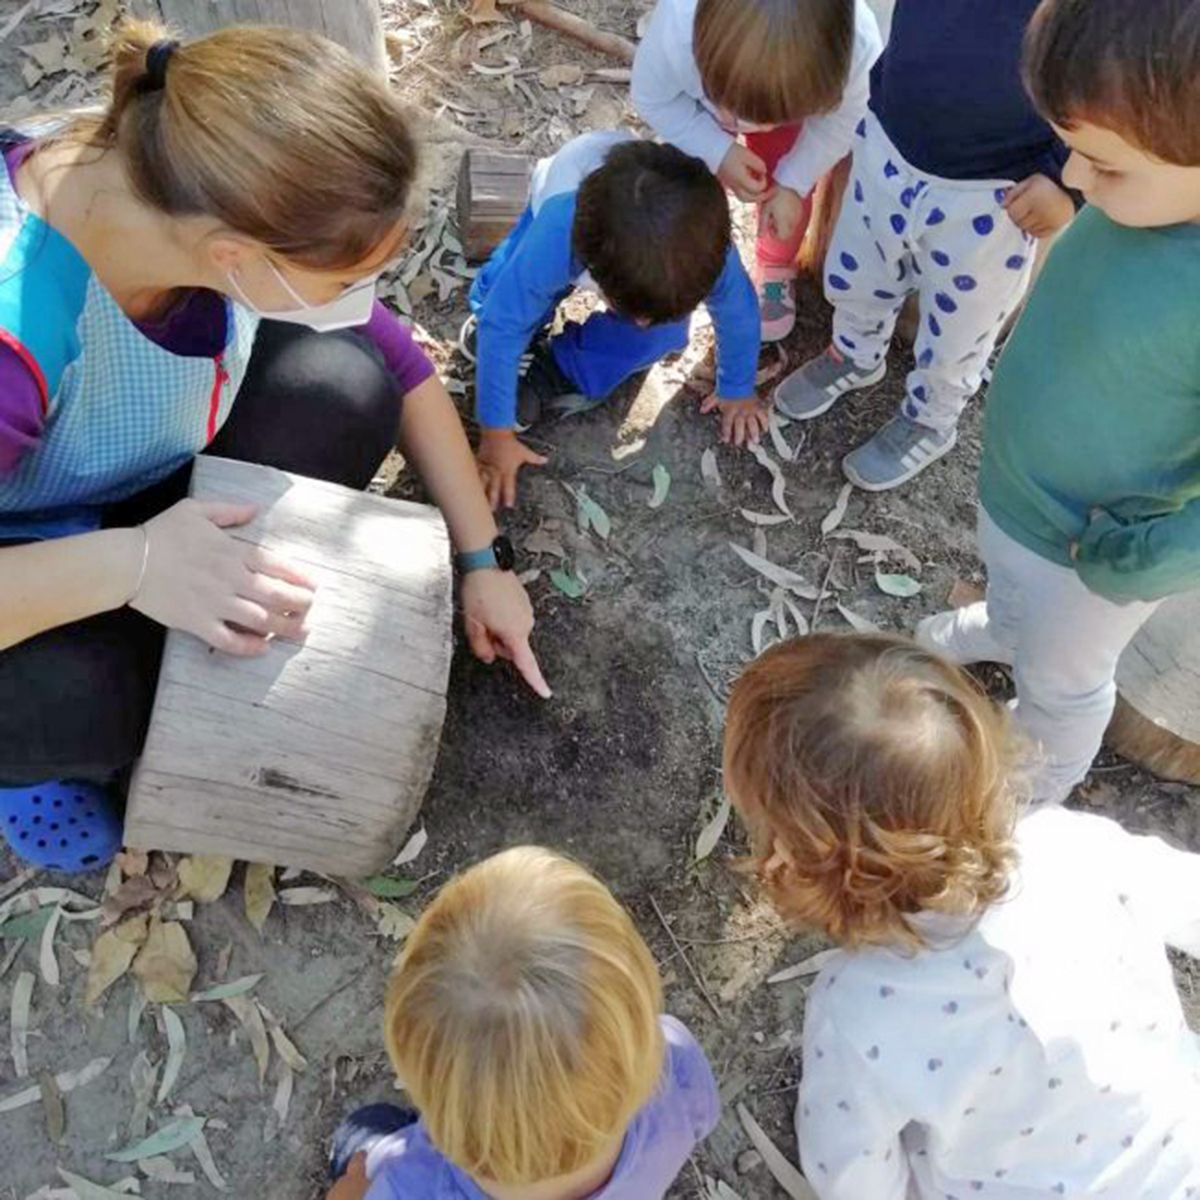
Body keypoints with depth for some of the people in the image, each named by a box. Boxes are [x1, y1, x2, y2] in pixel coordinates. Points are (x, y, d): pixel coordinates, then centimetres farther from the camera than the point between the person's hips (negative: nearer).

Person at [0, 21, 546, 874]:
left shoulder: (233, 204, -23)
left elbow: (398, 365, -9)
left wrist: (480, 561, -6)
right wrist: (129, 564, -48)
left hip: (154, 482, 5)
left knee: (345, 386, -20)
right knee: (80, 697, -36)